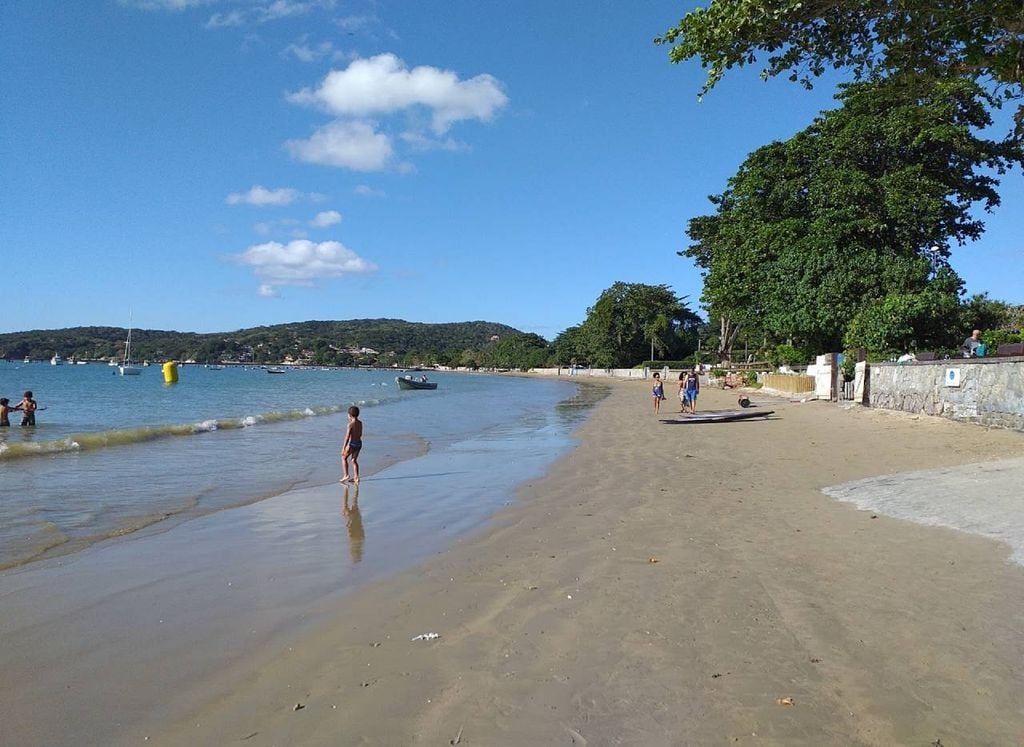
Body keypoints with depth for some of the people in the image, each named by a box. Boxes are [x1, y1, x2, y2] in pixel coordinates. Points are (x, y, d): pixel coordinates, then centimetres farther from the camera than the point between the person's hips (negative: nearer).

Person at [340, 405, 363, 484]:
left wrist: (343, 448, -16)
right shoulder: (360, 423, 4)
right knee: (354, 460, 16)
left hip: (352, 443, -6)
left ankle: (345, 475, 12)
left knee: (344, 458, 16)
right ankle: (356, 478, 14)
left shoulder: (350, 424, -18)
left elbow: (347, 437, -19)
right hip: (359, 443, 6)